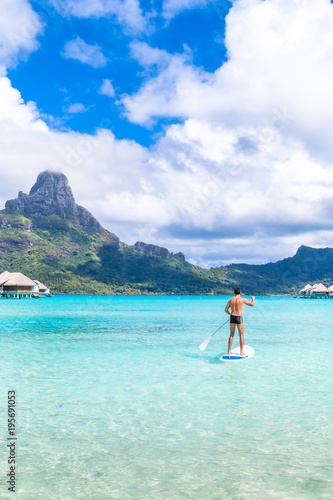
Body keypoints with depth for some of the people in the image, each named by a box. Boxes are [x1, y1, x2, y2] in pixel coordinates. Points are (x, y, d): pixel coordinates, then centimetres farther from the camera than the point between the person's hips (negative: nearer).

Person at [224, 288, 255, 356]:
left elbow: (226, 310, 5)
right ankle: (242, 352, 7)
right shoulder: (242, 299, -4)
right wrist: (253, 299, 24)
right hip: (239, 318, -3)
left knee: (231, 335, 12)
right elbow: (252, 304, 3)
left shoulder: (230, 300, 6)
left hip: (232, 317, 3)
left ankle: (229, 351, 14)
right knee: (241, 335, 8)